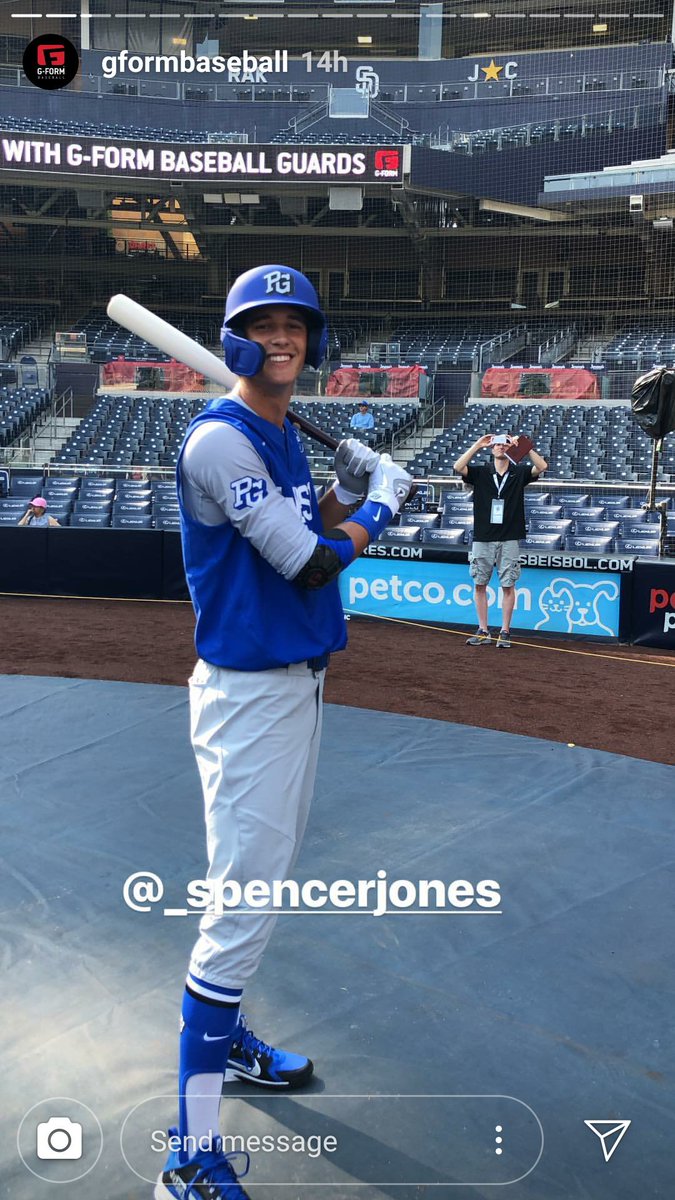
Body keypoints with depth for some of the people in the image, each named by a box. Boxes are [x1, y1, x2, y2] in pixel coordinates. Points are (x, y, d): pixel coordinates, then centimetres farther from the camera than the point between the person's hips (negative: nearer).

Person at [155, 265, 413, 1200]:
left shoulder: (286, 436, 13)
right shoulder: (221, 438, -17)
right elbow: (311, 565, -20)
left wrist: (349, 488, 3)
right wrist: (380, 502, -5)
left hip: (299, 678, 10)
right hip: (250, 692, -10)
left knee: (269, 876, 21)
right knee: (243, 905, -9)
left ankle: (224, 1035, 41)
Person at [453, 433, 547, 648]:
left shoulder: (519, 473, 5)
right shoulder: (480, 473, 6)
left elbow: (542, 467, -10)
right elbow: (458, 467, -10)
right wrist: (477, 445, -13)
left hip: (509, 540, -1)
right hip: (482, 539, 2)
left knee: (508, 586, 0)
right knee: (479, 584, 4)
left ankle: (505, 632, 8)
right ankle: (483, 631, 14)